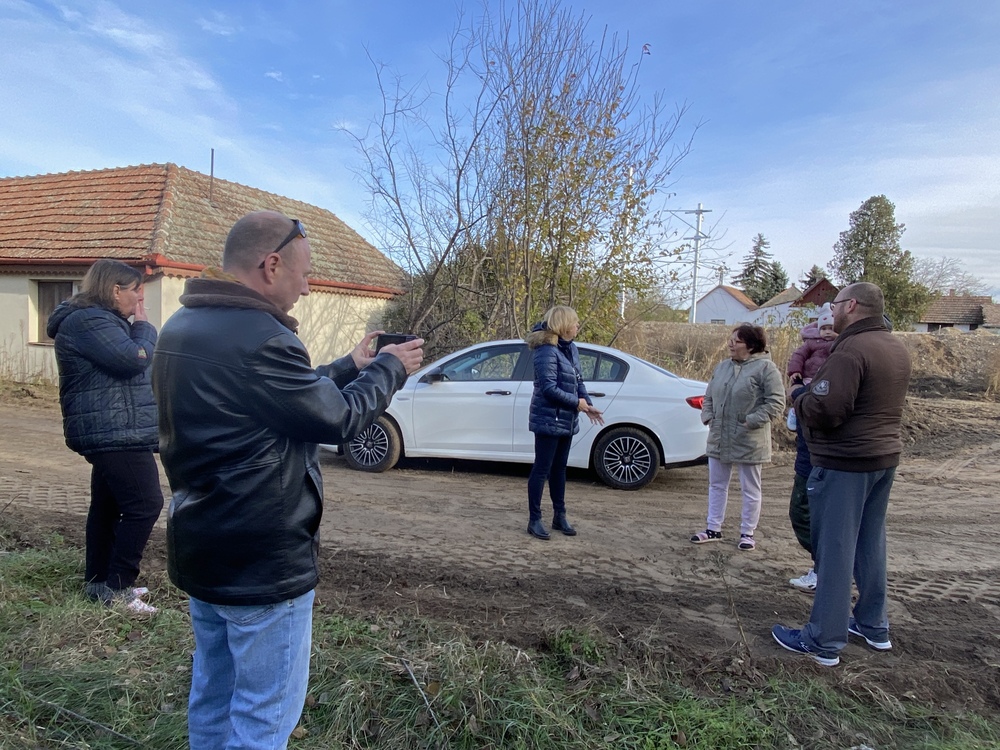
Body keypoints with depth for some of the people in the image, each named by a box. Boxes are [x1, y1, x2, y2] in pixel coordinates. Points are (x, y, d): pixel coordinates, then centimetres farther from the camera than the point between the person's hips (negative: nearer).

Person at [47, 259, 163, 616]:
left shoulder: (97, 320, 20)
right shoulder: (88, 321, -15)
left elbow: (123, 364, 24)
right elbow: (133, 359, -23)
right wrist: (143, 326, -9)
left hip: (110, 433, 11)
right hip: (115, 433, -11)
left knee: (108, 506, 15)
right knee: (145, 505, -12)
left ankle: (98, 581, 25)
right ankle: (117, 587, -5)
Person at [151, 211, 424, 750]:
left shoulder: (182, 326, 5)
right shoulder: (259, 338, -25)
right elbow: (339, 418, -14)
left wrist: (349, 366, 11)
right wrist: (389, 367, 1)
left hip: (198, 549, 10)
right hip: (262, 561, -9)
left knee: (213, 695, 24)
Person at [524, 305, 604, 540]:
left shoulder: (571, 348, 10)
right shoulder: (547, 350, -18)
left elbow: (578, 381, 15)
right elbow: (549, 388, -22)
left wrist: (589, 405, 1)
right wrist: (576, 402, -13)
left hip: (566, 420, 9)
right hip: (548, 420, -8)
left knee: (559, 469, 16)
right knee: (542, 470, 0)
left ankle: (559, 516, 27)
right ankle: (534, 520, 10)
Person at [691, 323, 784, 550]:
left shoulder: (765, 368, -11)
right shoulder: (722, 366, 9)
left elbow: (776, 402, -16)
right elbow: (709, 396, 17)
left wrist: (752, 421, -20)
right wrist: (708, 417, 3)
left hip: (748, 441, -7)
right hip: (719, 438, 7)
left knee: (750, 489, 9)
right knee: (717, 485, 14)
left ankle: (747, 533, 21)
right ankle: (713, 529, 26)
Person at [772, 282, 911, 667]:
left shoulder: (851, 350, -21)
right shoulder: (896, 348, 10)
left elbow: (824, 411, -27)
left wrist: (801, 398, -6)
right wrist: (815, 388, 9)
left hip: (844, 464, -9)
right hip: (884, 456, 9)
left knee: (834, 550, -2)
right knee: (870, 544, 20)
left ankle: (824, 642, 7)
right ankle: (873, 626, 33)